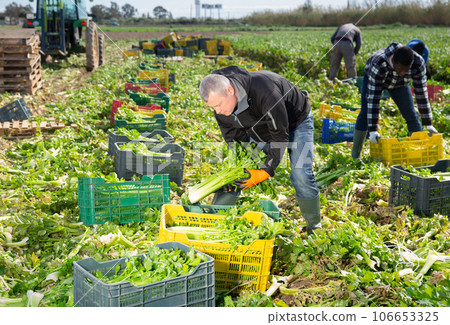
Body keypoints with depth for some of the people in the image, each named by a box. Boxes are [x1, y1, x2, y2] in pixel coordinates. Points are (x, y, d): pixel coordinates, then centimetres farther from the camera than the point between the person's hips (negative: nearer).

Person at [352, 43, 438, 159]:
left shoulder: (418, 63, -35)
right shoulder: (378, 65, -45)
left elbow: (421, 93, -29)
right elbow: (373, 98, -43)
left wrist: (428, 124, -28)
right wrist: (372, 130, -45)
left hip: (398, 83, 3)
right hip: (373, 78, -3)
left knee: (411, 113, -4)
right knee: (366, 113, -16)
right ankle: (355, 156, -9)